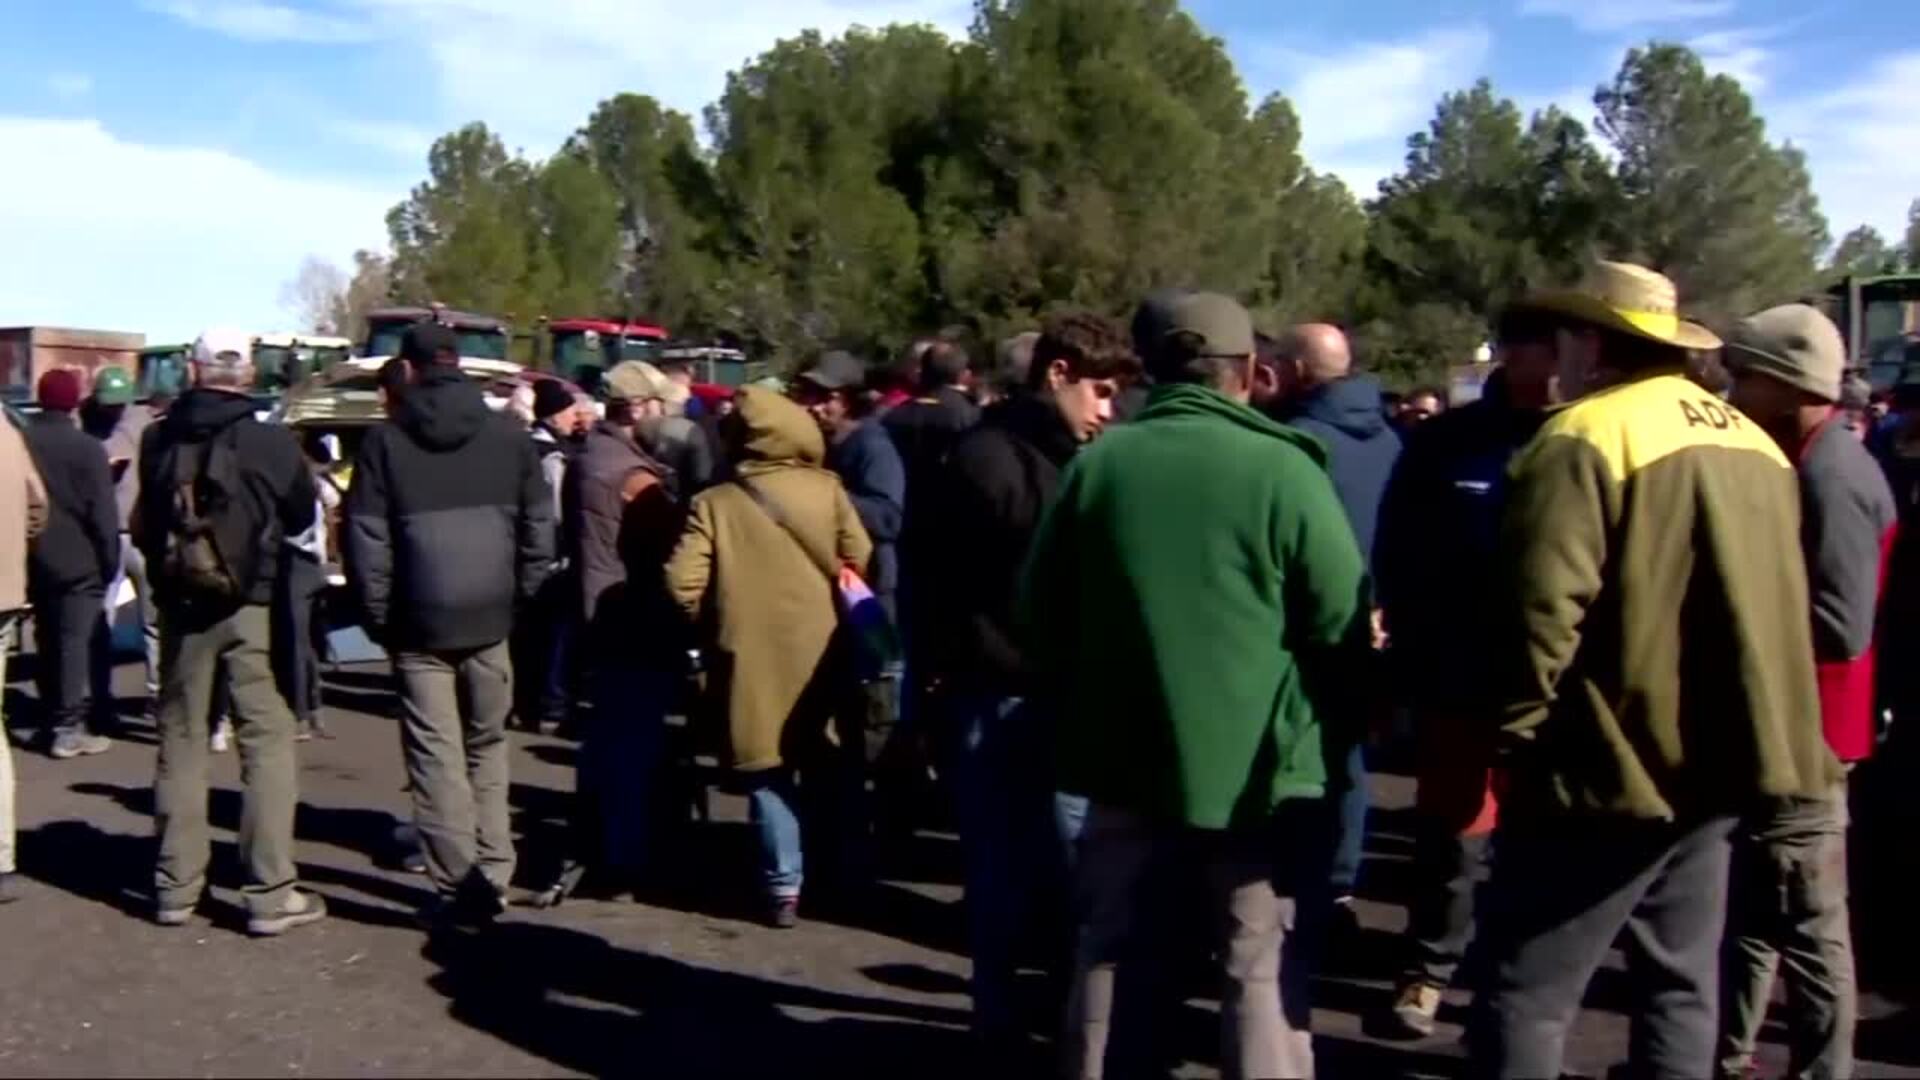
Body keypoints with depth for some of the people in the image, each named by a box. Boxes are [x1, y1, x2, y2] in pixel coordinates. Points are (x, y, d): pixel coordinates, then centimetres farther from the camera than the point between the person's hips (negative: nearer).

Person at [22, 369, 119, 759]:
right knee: (75, 641, -3)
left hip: (33, 560, 6)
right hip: (77, 560, -6)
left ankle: (54, 718, 24)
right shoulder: (87, 448, -13)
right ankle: (68, 728, -4)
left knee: (48, 640, 16)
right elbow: (103, 515, -13)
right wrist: (109, 562, -3)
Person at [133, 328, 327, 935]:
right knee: (266, 742, 1)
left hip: (180, 607, 3)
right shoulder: (273, 442, -10)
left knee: (181, 741, 14)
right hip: (251, 607, -3)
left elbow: (145, 525, 9)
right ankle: (270, 893, 0)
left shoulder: (158, 441, -3)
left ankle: (176, 887, 19)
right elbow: (302, 517, 4)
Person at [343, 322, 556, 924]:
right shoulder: (508, 436, 3)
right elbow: (540, 527, 3)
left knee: (436, 754, 3)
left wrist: (379, 617, 3)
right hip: (489, 618, 3)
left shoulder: (385, 442, -3)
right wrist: (521, 598, 10)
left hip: (419, 624, -2)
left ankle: (457, 885, 1)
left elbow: (365, 538, -5)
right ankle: (492, 877, 16)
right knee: (487, 747, 15)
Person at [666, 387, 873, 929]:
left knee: (769, 772, 8)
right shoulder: (827, 489, -4)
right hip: (820, 653, 2)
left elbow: (682, 583, -12)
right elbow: (863, 564, -4)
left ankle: (784, 888, 8)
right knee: (828, 770, 17)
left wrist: (713, 622, 7)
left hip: (753, 659, -2)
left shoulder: (714, 503, -6)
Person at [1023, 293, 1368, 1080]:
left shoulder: (1097, 462, -1)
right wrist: (1333, 738, 8)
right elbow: (1343, 625, -8)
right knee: (1260, 969, 6)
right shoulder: (1283, 468, -11)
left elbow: (1038, 611, 6)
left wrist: (1068, 709, 21)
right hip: (1250, 760, -3)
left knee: (1103, 949, 19)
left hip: (1120, 753, 4)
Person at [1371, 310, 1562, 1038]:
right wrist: (1412, 652, -5)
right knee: (1452, 829, 9)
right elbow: (1396, 558, 1)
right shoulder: (1442, 445, -1)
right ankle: (1427, 969, 24)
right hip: (1458, 679, -1)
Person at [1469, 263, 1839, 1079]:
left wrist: (1517, 731, -12)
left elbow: (1540, 609, -22)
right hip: (1716, 757, 9)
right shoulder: (1755, 444, 13)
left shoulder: (1585, 438, -14)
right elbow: (1779, 601, 18)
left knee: (1525, 990, -2)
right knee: (1681, 981, 17)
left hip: (1614, 765, -8)